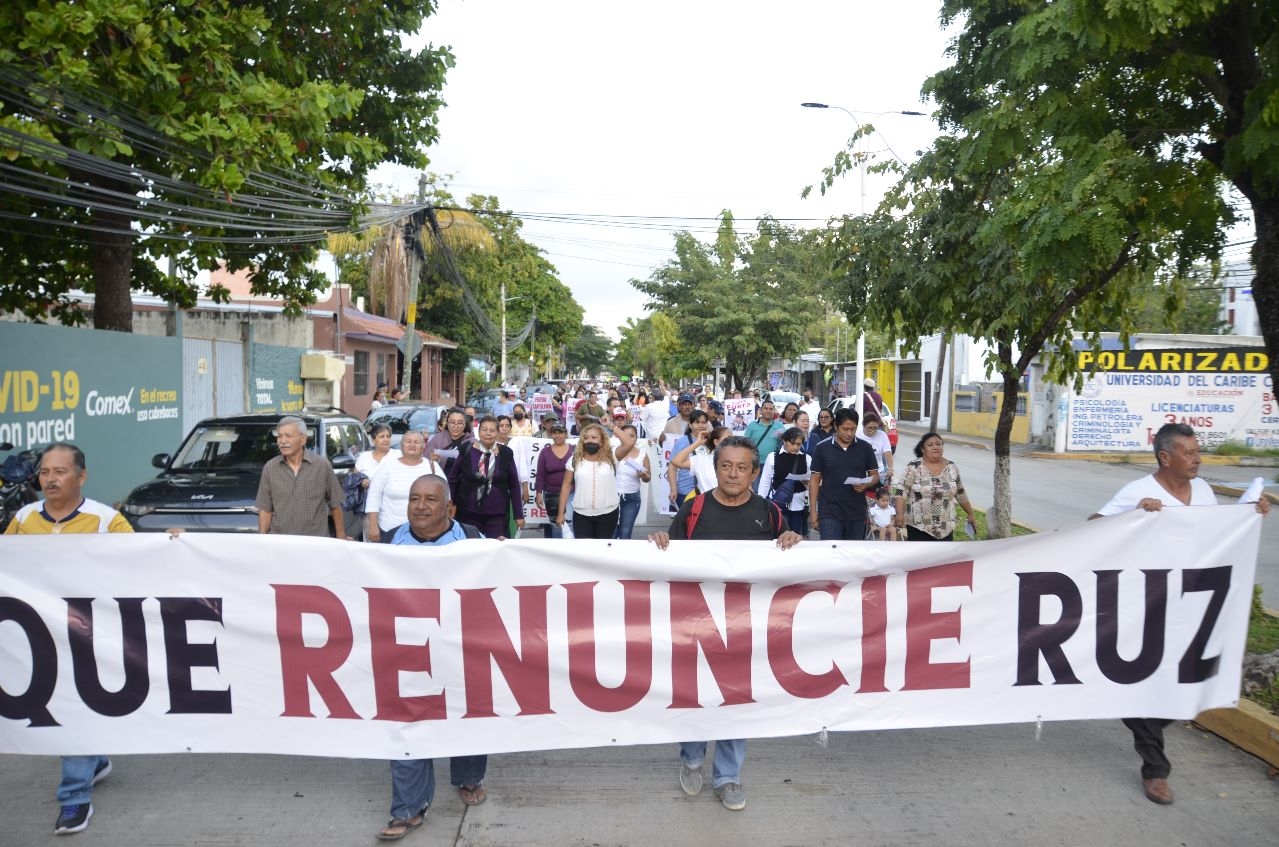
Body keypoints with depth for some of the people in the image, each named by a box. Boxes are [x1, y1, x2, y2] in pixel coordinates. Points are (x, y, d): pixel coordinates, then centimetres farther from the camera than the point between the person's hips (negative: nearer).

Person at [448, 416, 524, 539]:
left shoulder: (506, 453, -1)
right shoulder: (466, 450, -3)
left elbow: (514, 485, 4)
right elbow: (452, 478, 7)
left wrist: (519, 515, 4)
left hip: (497, 515, 0)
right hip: (468, 513, 0)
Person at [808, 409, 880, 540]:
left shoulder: (865, 448, 3)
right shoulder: (822, 448, -1)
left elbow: (875, 475, 8)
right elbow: (815, 479, 2)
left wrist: (865, 485, -15)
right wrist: (813, 510, -3)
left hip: (857, 513, 2)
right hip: (830, 513, -2)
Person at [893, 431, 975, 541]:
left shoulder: (952, 467, 3)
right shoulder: (914, 467, -9)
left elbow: (960, 493, 13)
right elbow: (901, 490, -13)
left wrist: (970, 513, 17)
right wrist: (900, 513, -24)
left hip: (945, 526, 4)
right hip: (918, 525, -4)